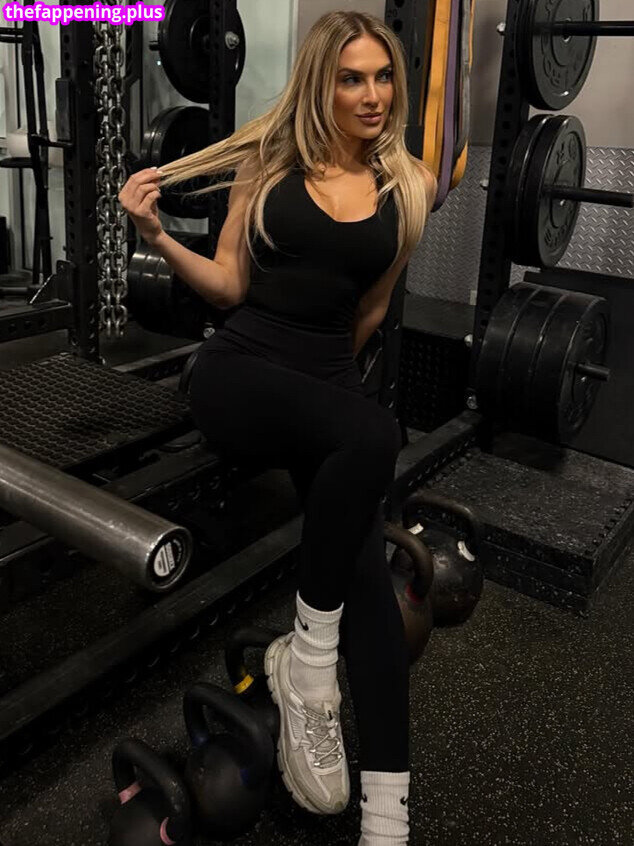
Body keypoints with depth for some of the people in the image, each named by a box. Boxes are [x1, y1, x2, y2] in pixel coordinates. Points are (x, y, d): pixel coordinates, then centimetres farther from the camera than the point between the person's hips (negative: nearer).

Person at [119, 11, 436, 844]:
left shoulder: (411, 184, 5)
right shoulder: (270, 159, 3)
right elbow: (229, 284, 5)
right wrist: (157, 236, -10)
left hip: (326, 379, 2)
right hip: (237, 368, -2)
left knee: (367, 570, -16)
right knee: (373, 434, -35)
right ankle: (308, 655, -16)